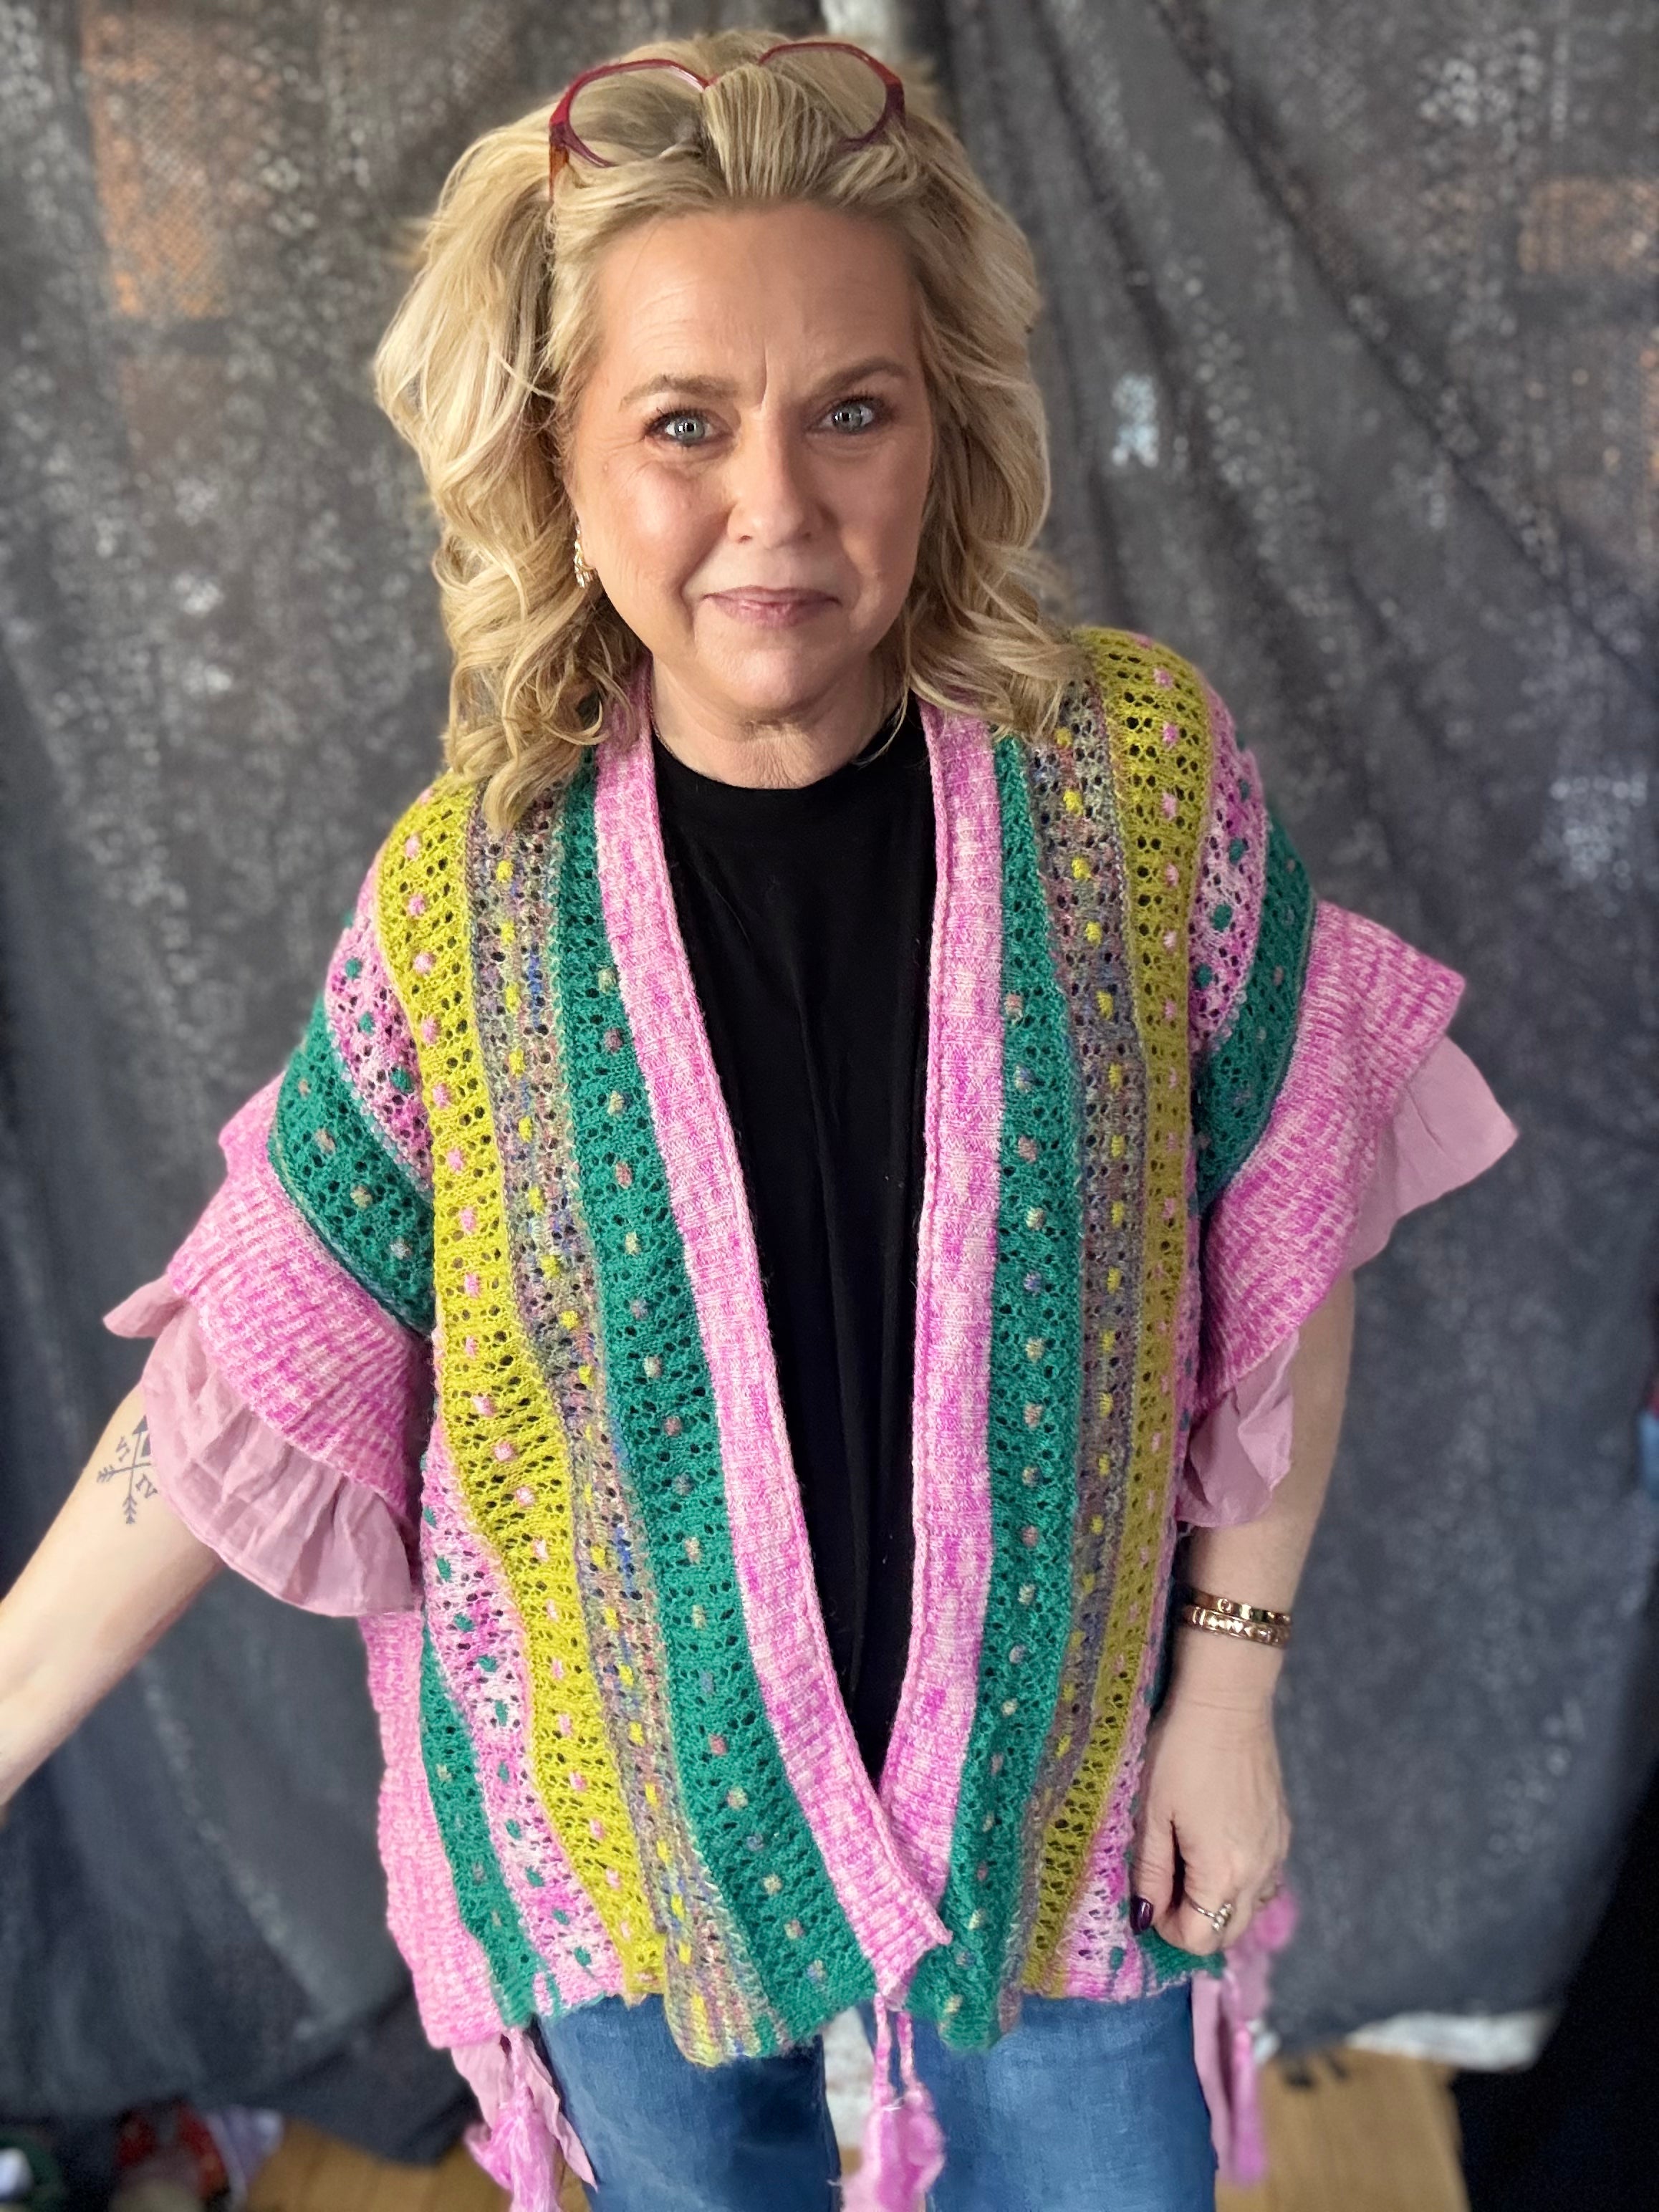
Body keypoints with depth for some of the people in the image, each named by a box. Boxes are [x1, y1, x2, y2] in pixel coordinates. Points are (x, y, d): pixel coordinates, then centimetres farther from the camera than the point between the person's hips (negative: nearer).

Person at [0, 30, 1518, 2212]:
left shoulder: (1141, 771, -17)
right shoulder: (463, 893, -15)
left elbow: (1282, 1251, -8)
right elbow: (256, 1372, -8)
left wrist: (1230, 1673, -5)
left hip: (1054, 1807, 0)